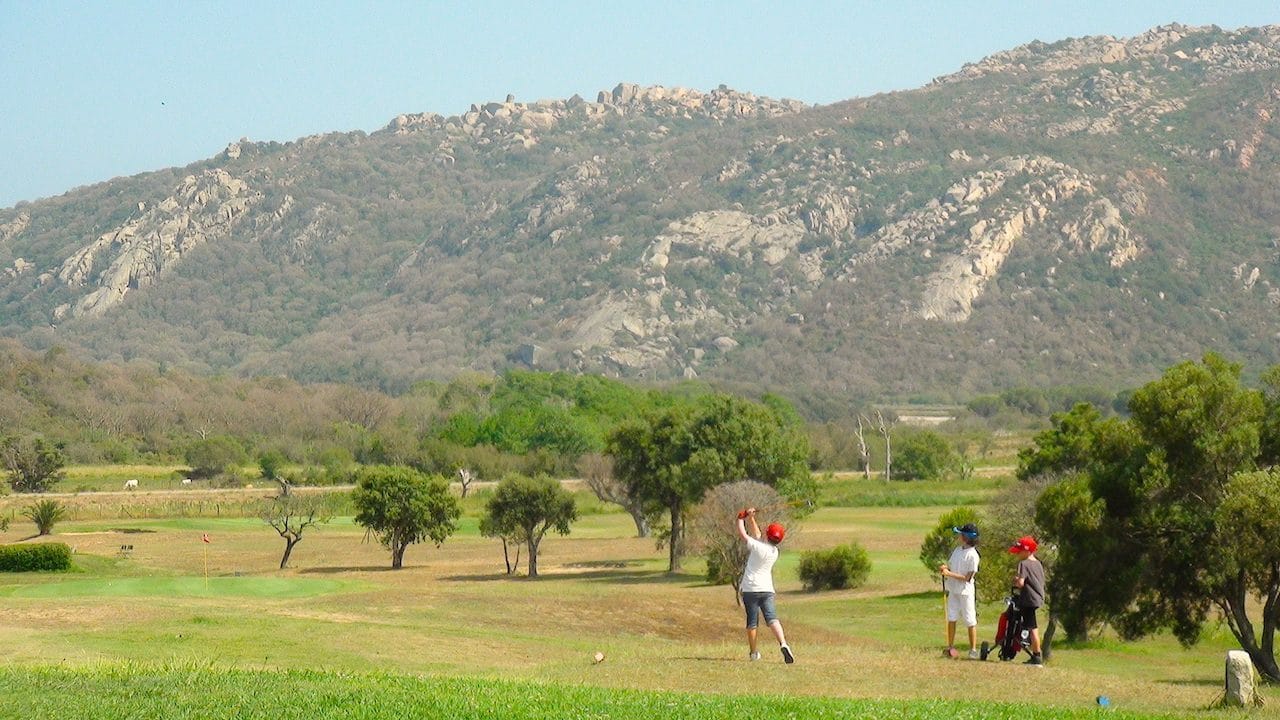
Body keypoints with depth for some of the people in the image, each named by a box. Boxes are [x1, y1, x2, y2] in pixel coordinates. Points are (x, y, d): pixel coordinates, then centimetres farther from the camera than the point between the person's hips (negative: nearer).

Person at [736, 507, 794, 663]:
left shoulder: (758, 547, -12)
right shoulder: (775, 551, 8)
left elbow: (742, 534, -3)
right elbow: (757, 536, 22)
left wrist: (741, 519, 14)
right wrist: (751, 519, 23)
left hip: (750, 589, -4)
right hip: (767, 589, 4)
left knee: (752, 621, 7)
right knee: (772, 618, -10)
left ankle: (754, 652, 14)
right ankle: (783, 643, -32)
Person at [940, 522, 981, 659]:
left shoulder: (972, 555, -17)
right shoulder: (958, 549, 6)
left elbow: (968, 578, -18)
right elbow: (951, 566, 17)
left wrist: (949, 573, -22)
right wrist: (945, 568, -6)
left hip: (965, 591, -7)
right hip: (953, 590, 7)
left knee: (970, 621, 0)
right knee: (951, 618, 8)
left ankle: (973, 650, 8)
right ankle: (950, 647, 16)